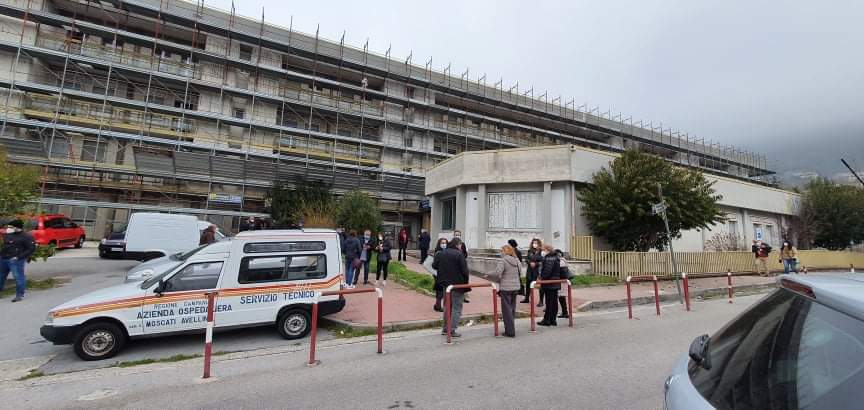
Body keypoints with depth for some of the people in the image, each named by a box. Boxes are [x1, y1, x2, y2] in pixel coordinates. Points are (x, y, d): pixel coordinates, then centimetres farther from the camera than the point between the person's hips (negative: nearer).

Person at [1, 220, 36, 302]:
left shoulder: (26, 237, -10)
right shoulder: (7, 235, 13)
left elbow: (31, 249, -14)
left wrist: (19, 257, -18)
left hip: (16, 260, -8)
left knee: (18, 277, -7)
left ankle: (20, 295, 1)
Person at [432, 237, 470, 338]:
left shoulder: (442, 253, 3)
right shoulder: (459, 254, -15)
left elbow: (434, 266, 6)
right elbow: (464, 270, -16)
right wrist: (466, 282, -4)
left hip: (445, 284, 6)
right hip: (457, 284, -6)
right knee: (456, 307, 4)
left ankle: (445, 329, 24)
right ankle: (452, 330, 4)